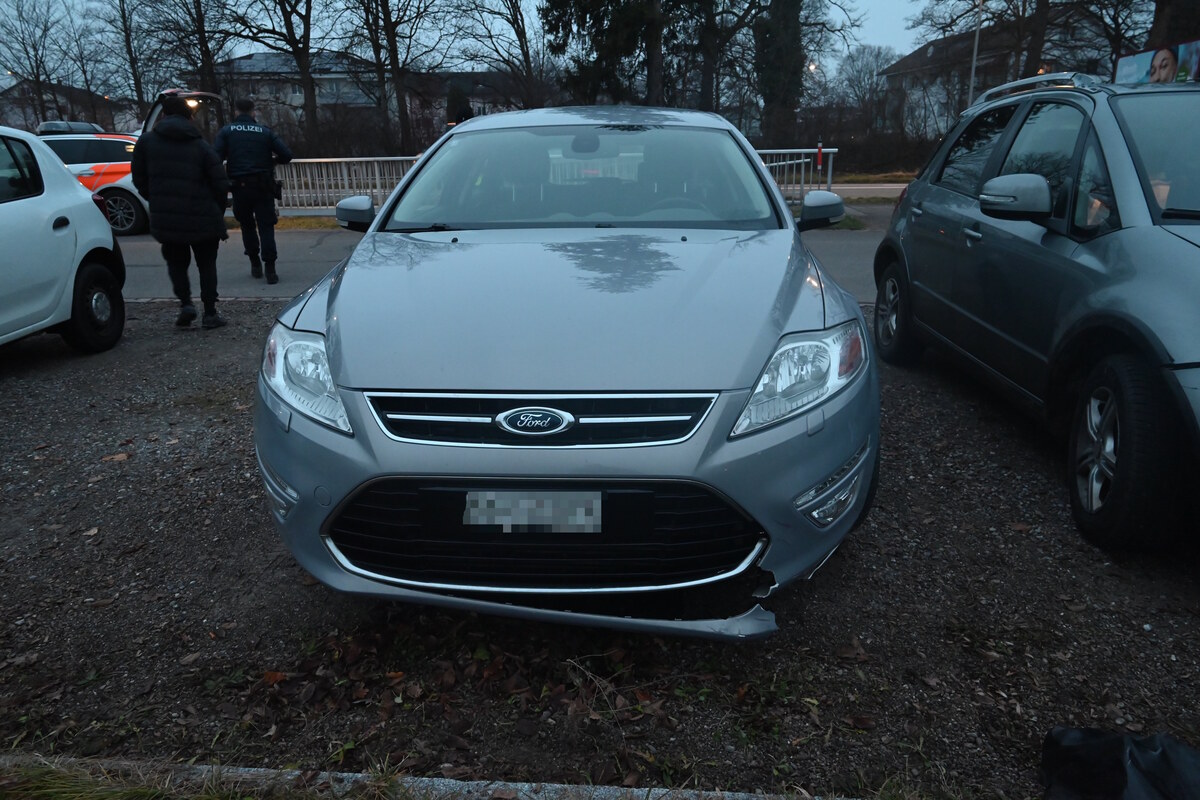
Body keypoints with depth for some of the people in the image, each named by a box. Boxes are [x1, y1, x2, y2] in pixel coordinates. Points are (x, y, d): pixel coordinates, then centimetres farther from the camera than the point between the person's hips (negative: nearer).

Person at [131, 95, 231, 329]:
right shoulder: (202, 146, 0)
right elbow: (220, 184, -4)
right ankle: (210, 313, 9)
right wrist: (217, 213, 10)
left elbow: (139, 179, 6)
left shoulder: (146, 141, 4)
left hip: (165, 219, 1)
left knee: (176, 262, 19)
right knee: (206, 264, 12)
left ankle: (185, 303, 2)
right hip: (202, 219, -1)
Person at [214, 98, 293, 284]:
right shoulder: (266, 132, 6)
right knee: (266, 226, 1)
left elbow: (216, 157, -8)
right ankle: (270, 269, -8)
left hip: (240, 186, 0)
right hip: (263, 186, 0)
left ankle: (255, 264, 19)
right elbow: (286, 155, 0)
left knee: (247, 224, 17)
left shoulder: (226, 131, 3)